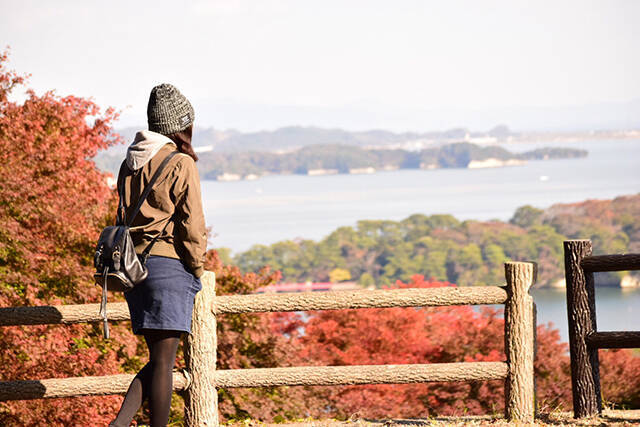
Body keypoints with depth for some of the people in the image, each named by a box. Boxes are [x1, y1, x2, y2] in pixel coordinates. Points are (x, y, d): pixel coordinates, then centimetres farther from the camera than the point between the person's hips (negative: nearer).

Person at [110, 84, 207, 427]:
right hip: (169, 264, -7)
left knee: (158, 358, 13)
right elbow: (190, 223, -10)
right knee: (163, 361, -3)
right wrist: (197, 267, 2)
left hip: (133, 266, 7)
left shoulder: (131, 163, 13)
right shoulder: (181, 164, -8)